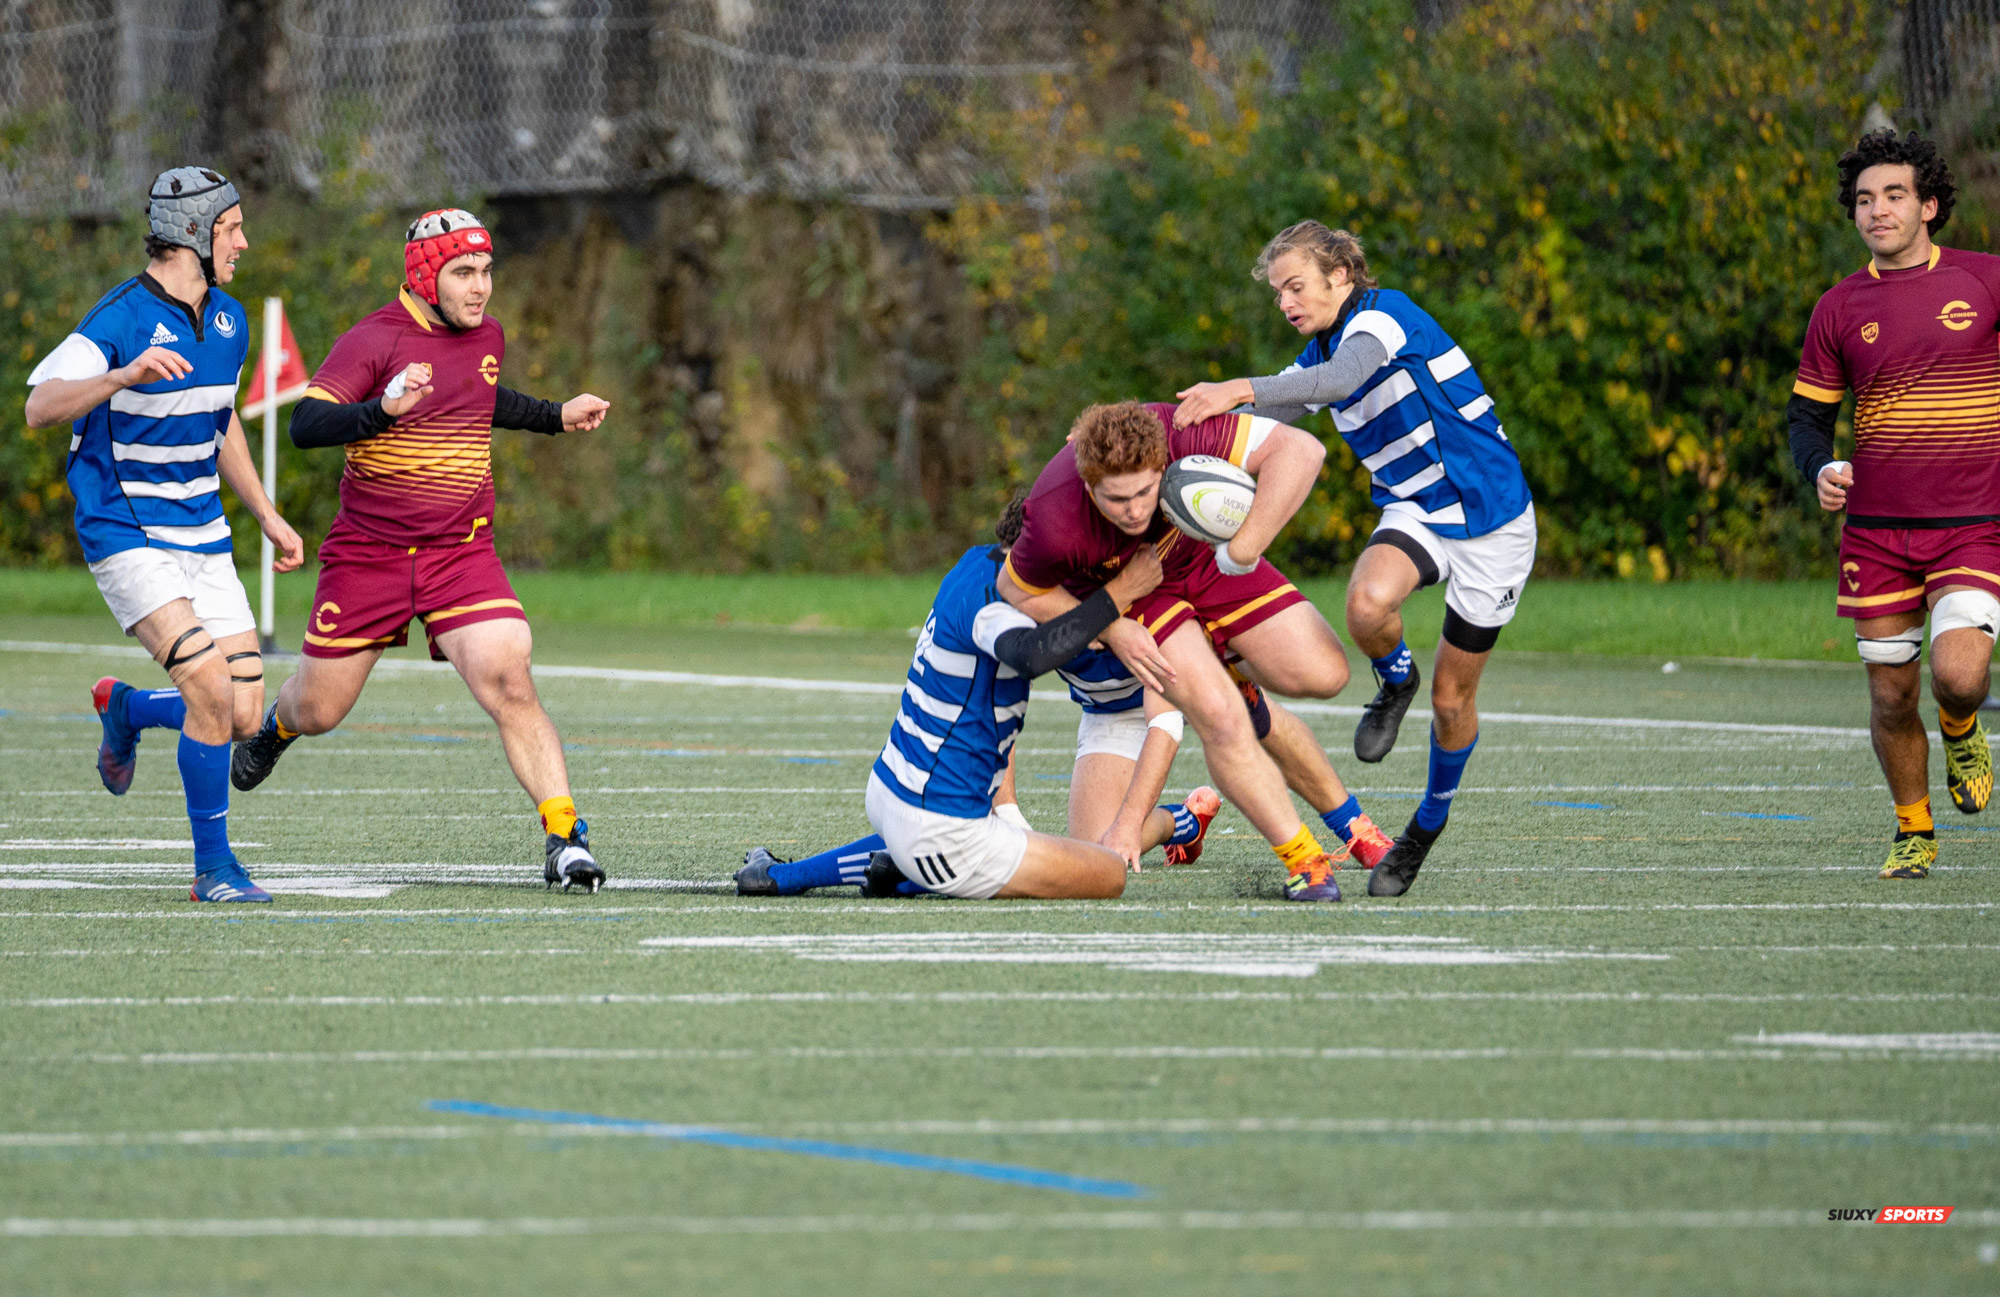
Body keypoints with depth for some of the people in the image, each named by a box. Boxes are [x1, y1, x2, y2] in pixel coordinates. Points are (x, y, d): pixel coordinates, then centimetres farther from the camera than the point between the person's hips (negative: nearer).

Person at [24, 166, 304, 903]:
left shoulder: (228, 322, 8)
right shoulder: (121, 319, -16)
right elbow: (39, 408, -29)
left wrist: (267, 516, 25)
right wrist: (124, 375, -44)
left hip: (202, 537, 7)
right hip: (125, 534, -7)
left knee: (243, 717, -1)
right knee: (212, 691, -21)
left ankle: (124, 709, 31)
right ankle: (214, 865, -6)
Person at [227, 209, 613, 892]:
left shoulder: (487, 337, 7)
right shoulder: (376, 340, -13)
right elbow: (305, 425, -25)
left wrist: (556, 416, 25)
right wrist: (384, 409, -40)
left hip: (462, 554, 3)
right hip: (368, 553, -3)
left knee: (509, 684, -20)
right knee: (319, 713, 10)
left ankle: (564, 838, -21)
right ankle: (277, 725, 48)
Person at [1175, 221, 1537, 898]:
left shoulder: (1384, 312, -17)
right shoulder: (1317, 356, 6)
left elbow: (1343, 379, -37)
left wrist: (1242, 389, -46)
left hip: (1492, 518, -5)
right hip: (1415, 512, 5)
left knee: (1453, 698, 3)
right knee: (1367, 604, -31)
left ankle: (1430, 823, 29)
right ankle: (1395, 680, 3)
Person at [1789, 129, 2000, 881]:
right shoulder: (1841, 307, 4)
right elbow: (1807, 413, 10)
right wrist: (1821, 469, -11)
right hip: (1876, 530, 2)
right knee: (1891, 695, 5)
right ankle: (1914, 832, 28)